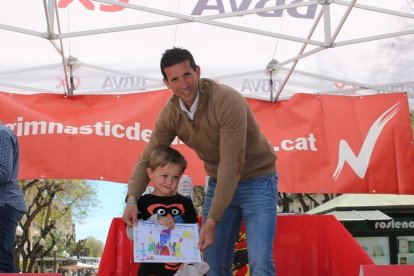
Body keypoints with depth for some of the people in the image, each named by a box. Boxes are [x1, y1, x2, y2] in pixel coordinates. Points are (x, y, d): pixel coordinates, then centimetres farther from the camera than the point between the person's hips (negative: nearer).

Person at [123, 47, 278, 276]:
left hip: (256, 180, -5)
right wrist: (132, 198, -22)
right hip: (219, 182, 5)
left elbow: (232, 165, -28)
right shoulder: (170, 113, -8)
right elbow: (148, 159, -4)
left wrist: (212, 220, -28)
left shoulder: (227, 101, -26)